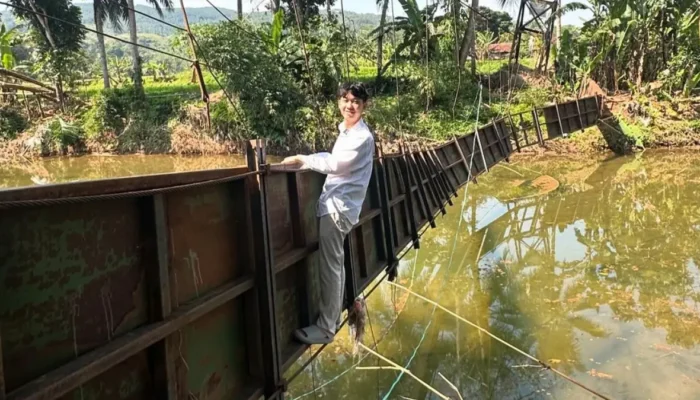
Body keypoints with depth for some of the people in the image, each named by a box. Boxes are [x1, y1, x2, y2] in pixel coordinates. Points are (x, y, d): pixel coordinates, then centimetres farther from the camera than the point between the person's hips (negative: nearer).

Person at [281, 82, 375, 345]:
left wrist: (303, 161, -17)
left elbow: (336, 165, -22)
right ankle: (334, 318, 27)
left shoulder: (362, 137, -14)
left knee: (330, 268, -7)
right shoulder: (346, 132, 17)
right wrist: (306, 160, 8)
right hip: (334, 204, 10)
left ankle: (326, 328, 0)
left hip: (338, 207, -10)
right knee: (336, 266, 16)